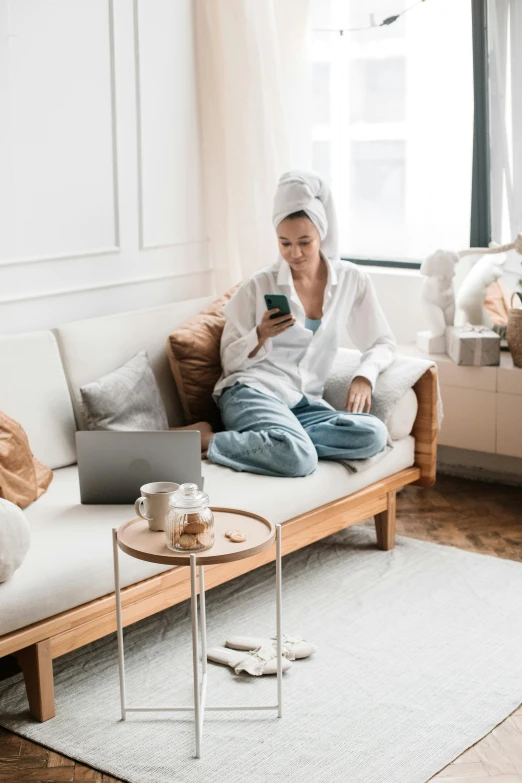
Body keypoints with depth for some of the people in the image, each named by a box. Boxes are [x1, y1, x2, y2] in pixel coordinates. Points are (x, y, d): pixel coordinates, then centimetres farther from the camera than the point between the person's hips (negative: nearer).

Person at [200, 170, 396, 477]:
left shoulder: (352, 280, 8)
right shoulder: (259, 286, 1)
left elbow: (383, 343, 17)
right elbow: (230, 362, 6)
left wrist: (364, 376, -4)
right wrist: (261, 335, -14)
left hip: (305, 403, 5)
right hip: (252, 391, -4)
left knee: (374, 435, -28)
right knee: (299, 459, -36)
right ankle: (203, 440, -17)